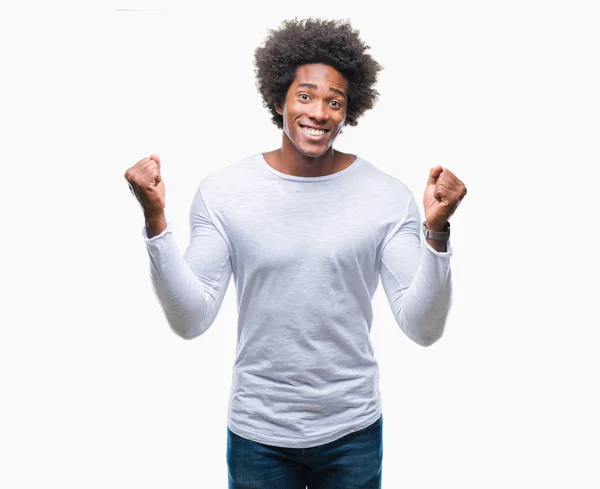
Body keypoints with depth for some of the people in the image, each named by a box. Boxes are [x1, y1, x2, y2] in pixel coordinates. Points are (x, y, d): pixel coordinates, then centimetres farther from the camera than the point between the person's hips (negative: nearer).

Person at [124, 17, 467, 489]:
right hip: (257, 434, 0)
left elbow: (424, 328, -11)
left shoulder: (389, 197, -9)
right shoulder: (221, 192, -8)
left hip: (352, 433, 0)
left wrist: (437, 230, -24)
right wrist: (155, 219, -20)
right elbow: (191, 321, -11)